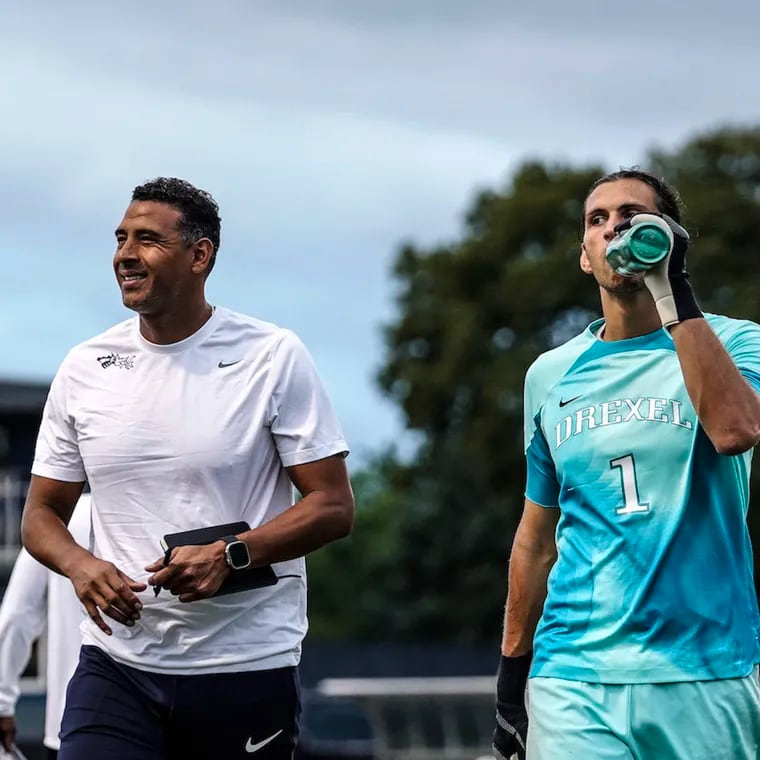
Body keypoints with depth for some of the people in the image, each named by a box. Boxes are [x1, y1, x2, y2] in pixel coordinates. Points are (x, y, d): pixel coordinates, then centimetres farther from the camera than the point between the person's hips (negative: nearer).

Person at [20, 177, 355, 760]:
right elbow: (42, 514, 13)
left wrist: (231, 556, -20)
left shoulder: (273, 358, -3)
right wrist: (80, 565, -9)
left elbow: (334, 508, -5)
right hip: (116, 663, 2)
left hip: (248, 669, -2)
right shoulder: (83, 369, 7)